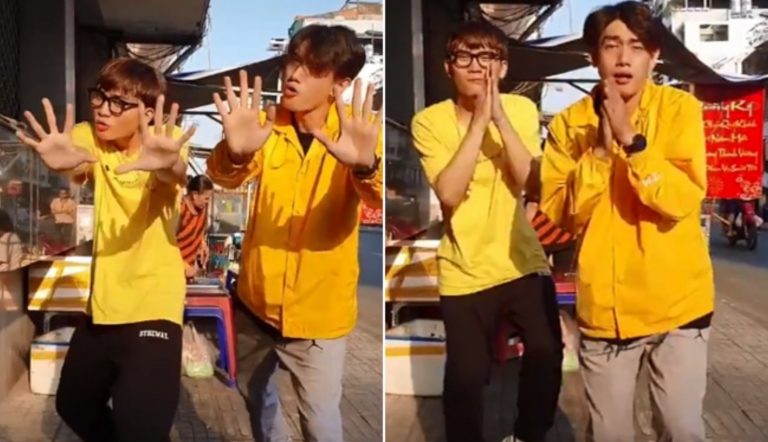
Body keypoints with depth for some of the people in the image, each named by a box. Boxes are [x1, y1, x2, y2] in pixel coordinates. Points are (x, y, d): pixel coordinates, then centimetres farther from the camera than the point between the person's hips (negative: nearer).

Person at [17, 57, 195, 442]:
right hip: (103, 301, 6)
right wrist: (63, 162, -51)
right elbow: (79, 170, -26)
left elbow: (177, 176, -36)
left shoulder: (163, 139, -13)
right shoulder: (89, 137, -3)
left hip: (153, 303, -6)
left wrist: (168, 166, -61)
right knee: (73, 404, 22)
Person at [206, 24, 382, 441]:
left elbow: (376, 198, -31)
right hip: (258, 297, 4)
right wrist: (235, 151, -47)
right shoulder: (266, 124, -6)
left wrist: (365, 164, -55)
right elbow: (225, 176, -23)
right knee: (256, 391, 26)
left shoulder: (358, 130, -14)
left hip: (318, 309, -4)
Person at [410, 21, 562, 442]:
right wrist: (478, 121, -23)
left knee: (547, 356, -1)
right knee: (466, 375, 3)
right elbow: (449, 193, -21)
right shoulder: (429, 121, -8)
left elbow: (529, 182, -13)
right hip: (464, 272, -2)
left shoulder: (521, 109, -1)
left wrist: (500, 117, -22)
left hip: (523, 260, 2)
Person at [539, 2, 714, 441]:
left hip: (677, 303, -1)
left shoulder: (680, 108, -6)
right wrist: (599, 152, -19)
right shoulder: (570, 122, -1)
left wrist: (631, 140, -25)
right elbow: (558, 214, -8)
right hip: (604, 308, 2)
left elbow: (685, 200, -17)